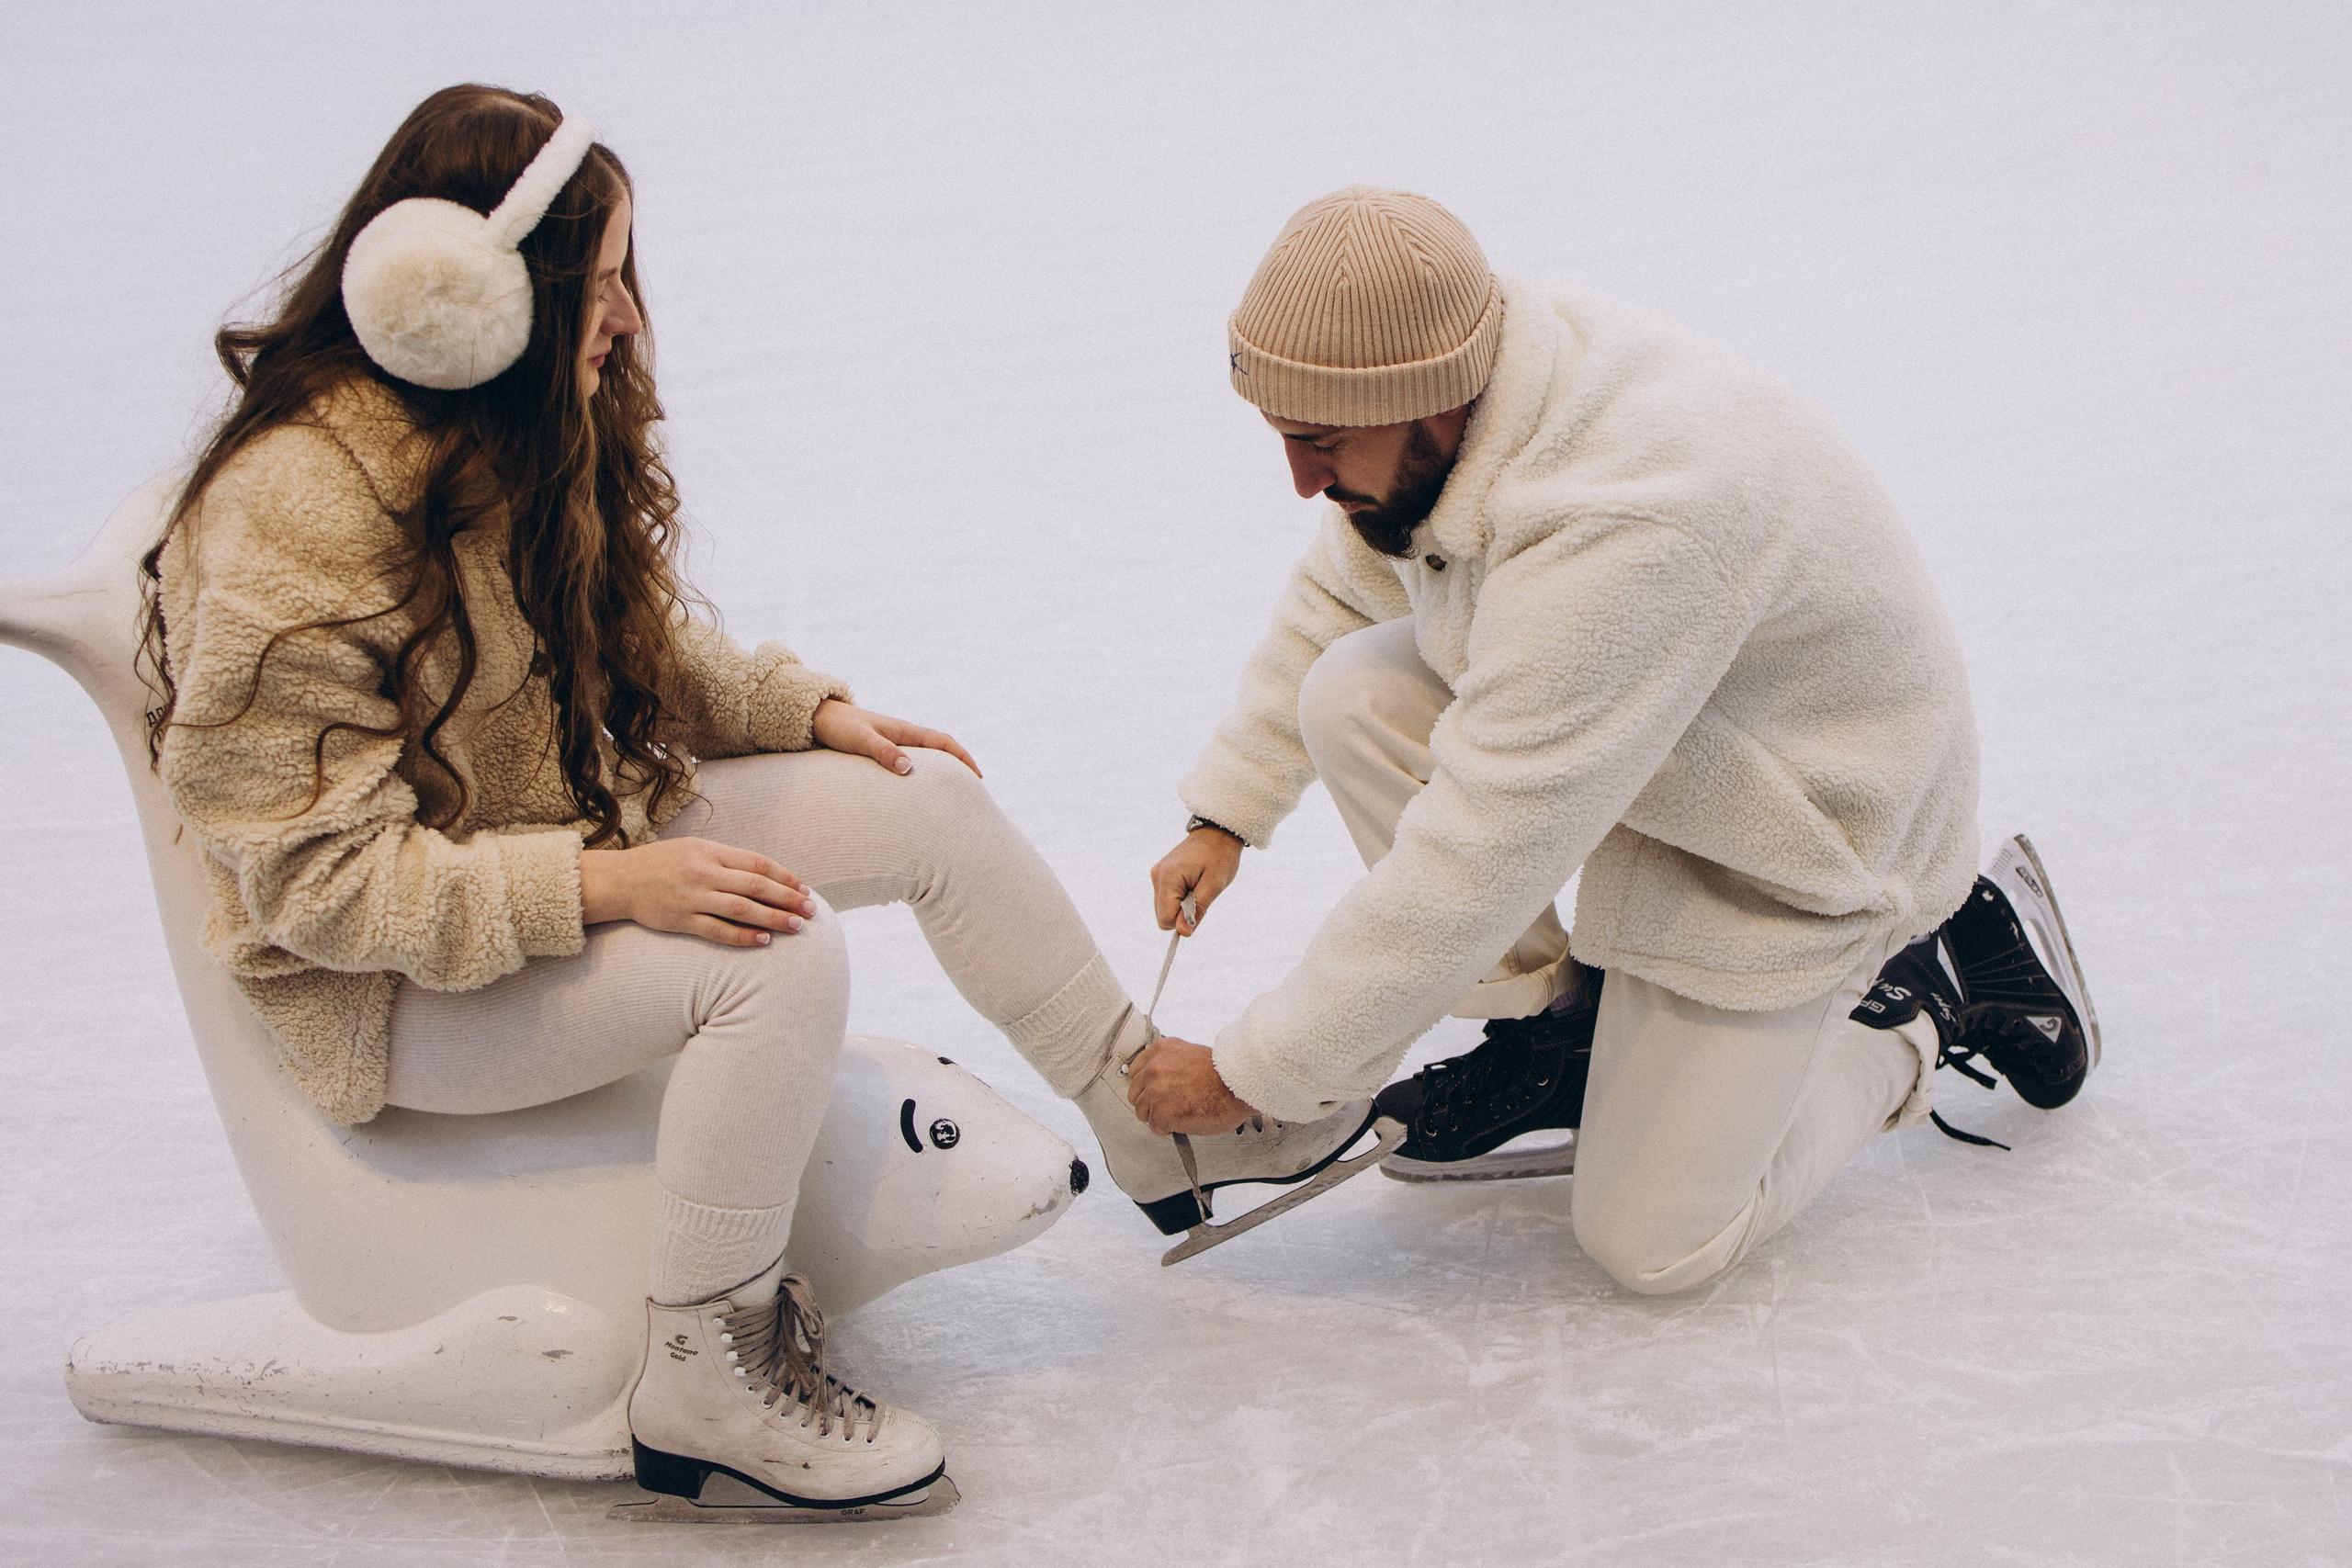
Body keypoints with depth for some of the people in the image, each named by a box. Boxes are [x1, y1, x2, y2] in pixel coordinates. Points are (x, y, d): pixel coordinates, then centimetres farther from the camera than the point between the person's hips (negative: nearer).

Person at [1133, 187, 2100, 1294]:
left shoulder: (1620, 527, -41)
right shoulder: (1465, 393, -15)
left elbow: (1475, 866, -36)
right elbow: (1332, 600, 7)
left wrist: (1246, 1076, -28)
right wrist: (1224, 816, 2)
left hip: (1802, 830, -7)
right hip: (1626, 751, 8)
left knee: (1652, 1244, -4)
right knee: (1350, 696, -15)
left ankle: (1926, 1007, 15)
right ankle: (1552, 1022, 3)